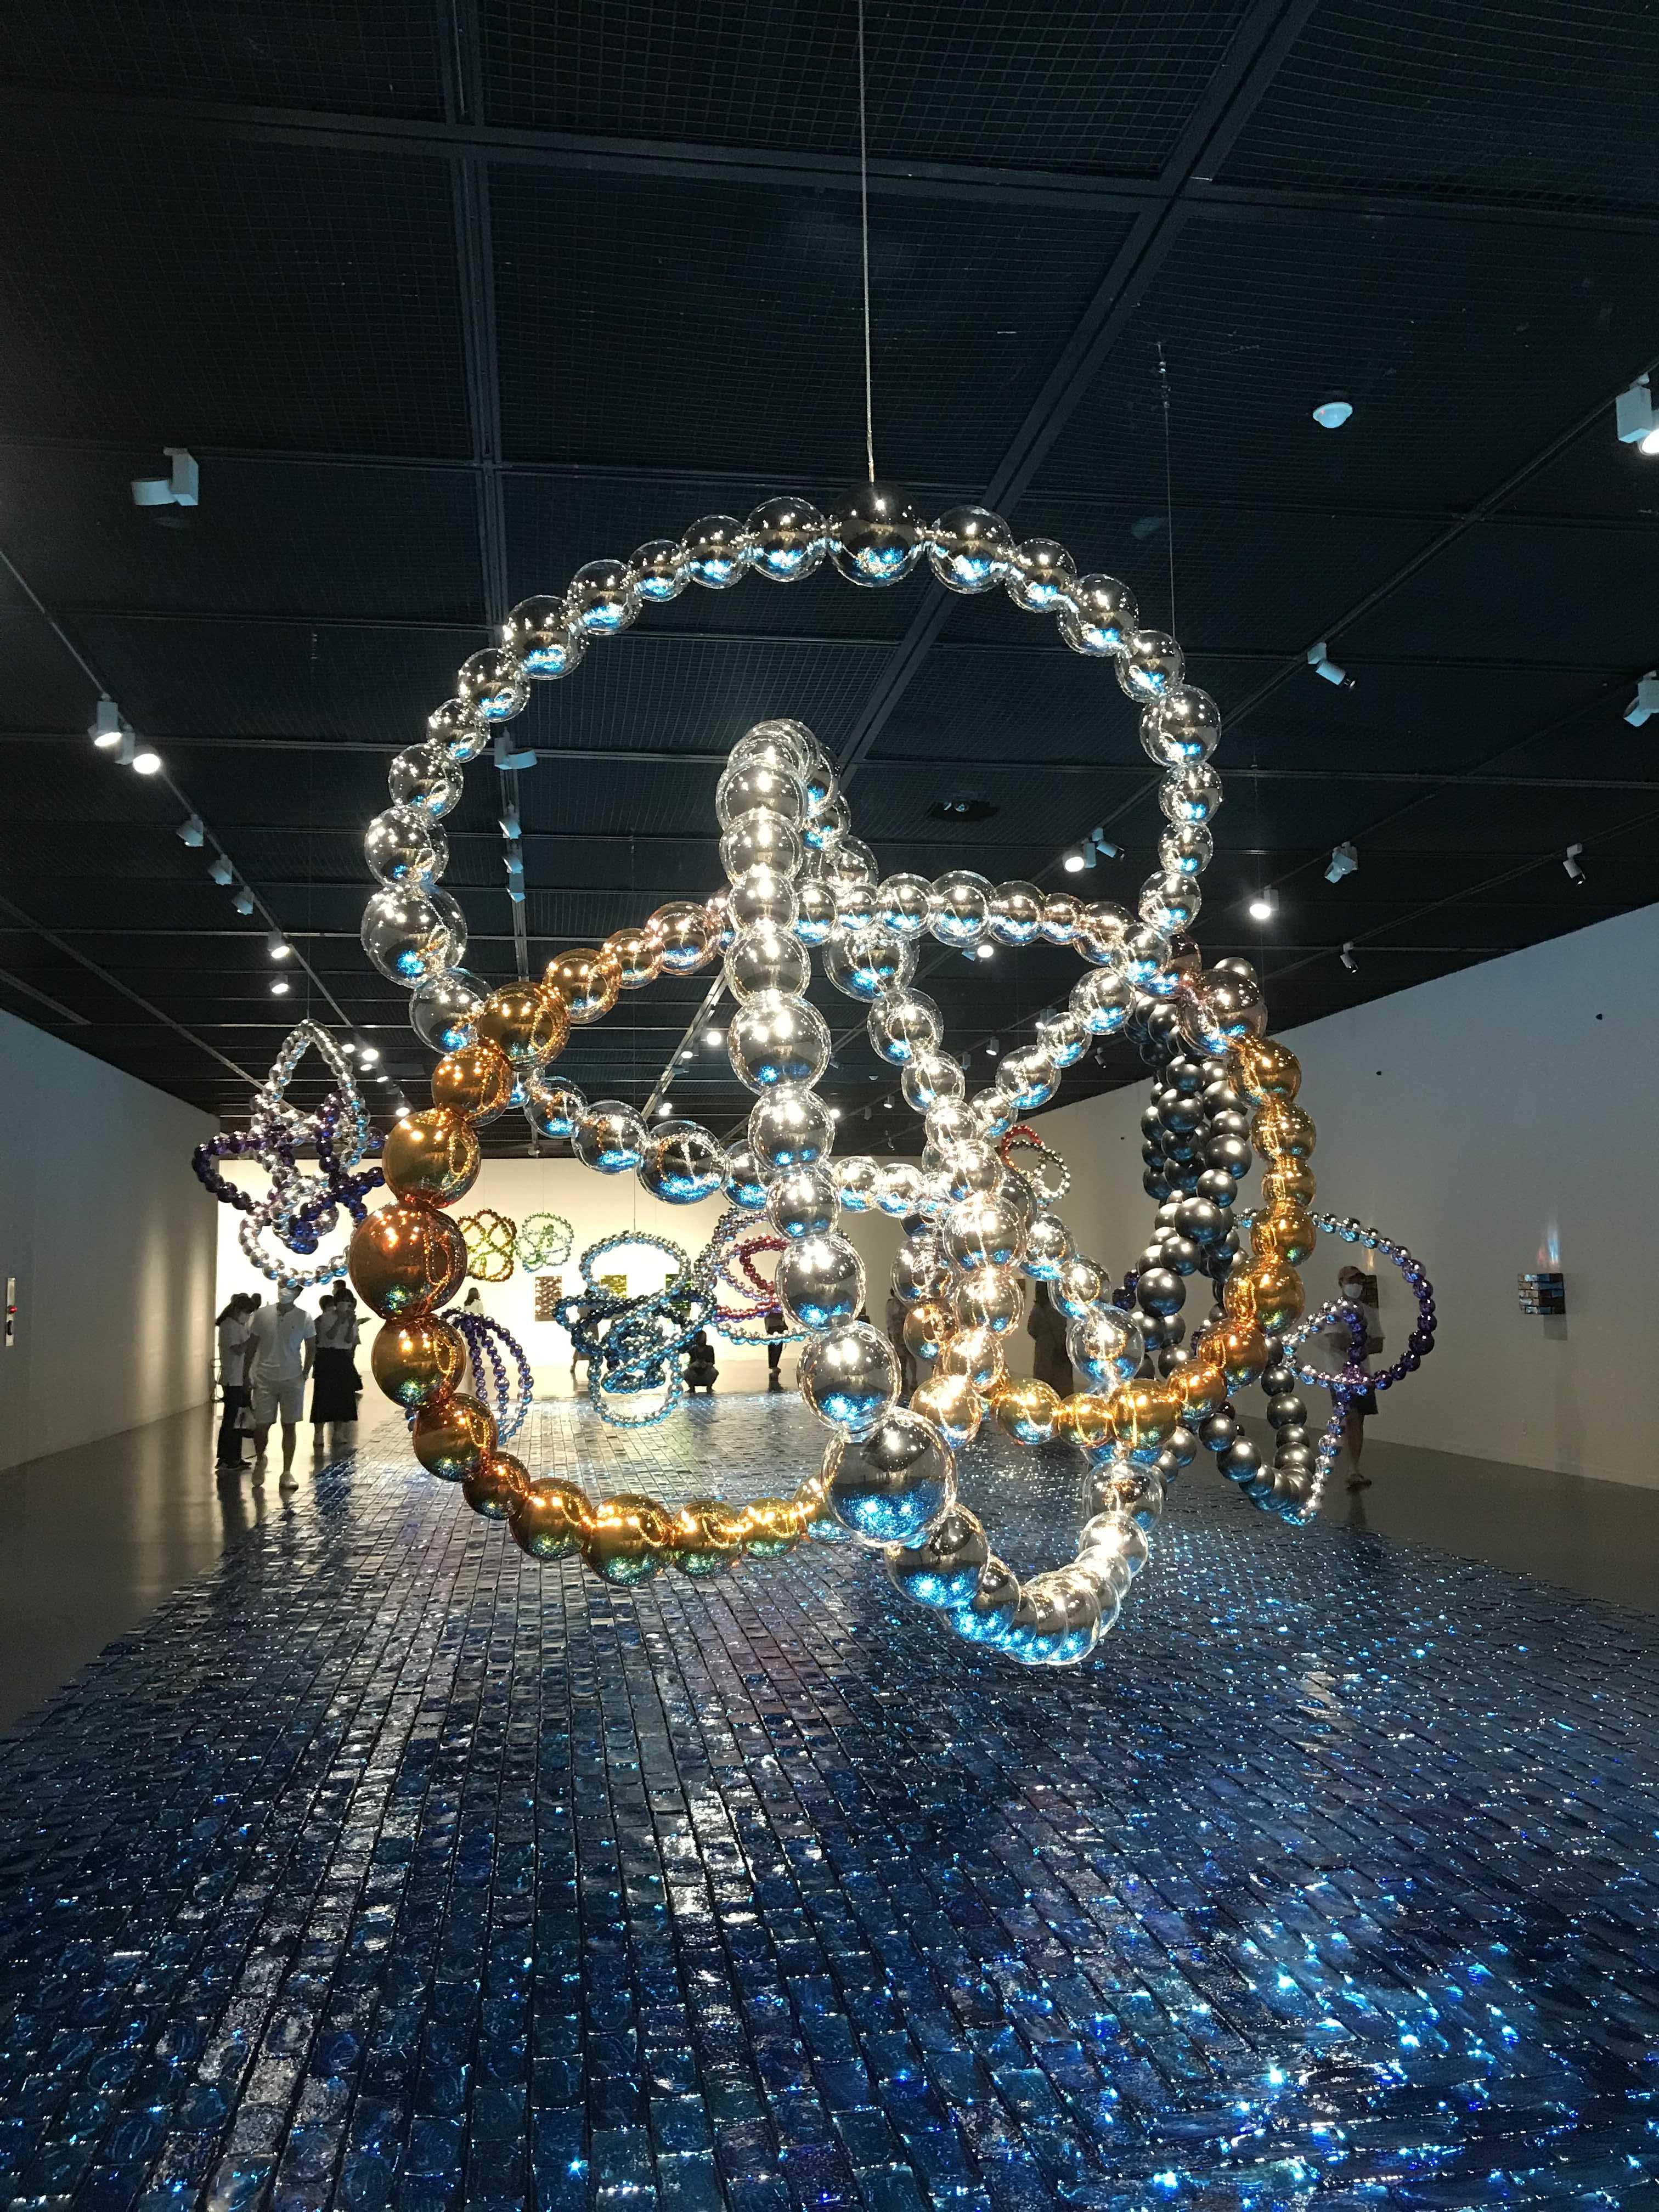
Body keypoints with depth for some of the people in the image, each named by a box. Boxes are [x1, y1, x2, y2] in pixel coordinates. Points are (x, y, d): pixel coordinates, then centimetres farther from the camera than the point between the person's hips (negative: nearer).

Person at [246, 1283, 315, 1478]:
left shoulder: (304, 1318, -3)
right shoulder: (262, 1314, -1)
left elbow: (310, 1348, 5)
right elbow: (252, 1346, 6)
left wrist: (305, 1373, -3)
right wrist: (247, 1375, 4)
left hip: (292, 1380, 0)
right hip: (265, 1379, 0)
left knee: (289, 1427, 3)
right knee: (261, 1425, 0)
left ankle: (287, 1472, 12)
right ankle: (260, 1459, 29)